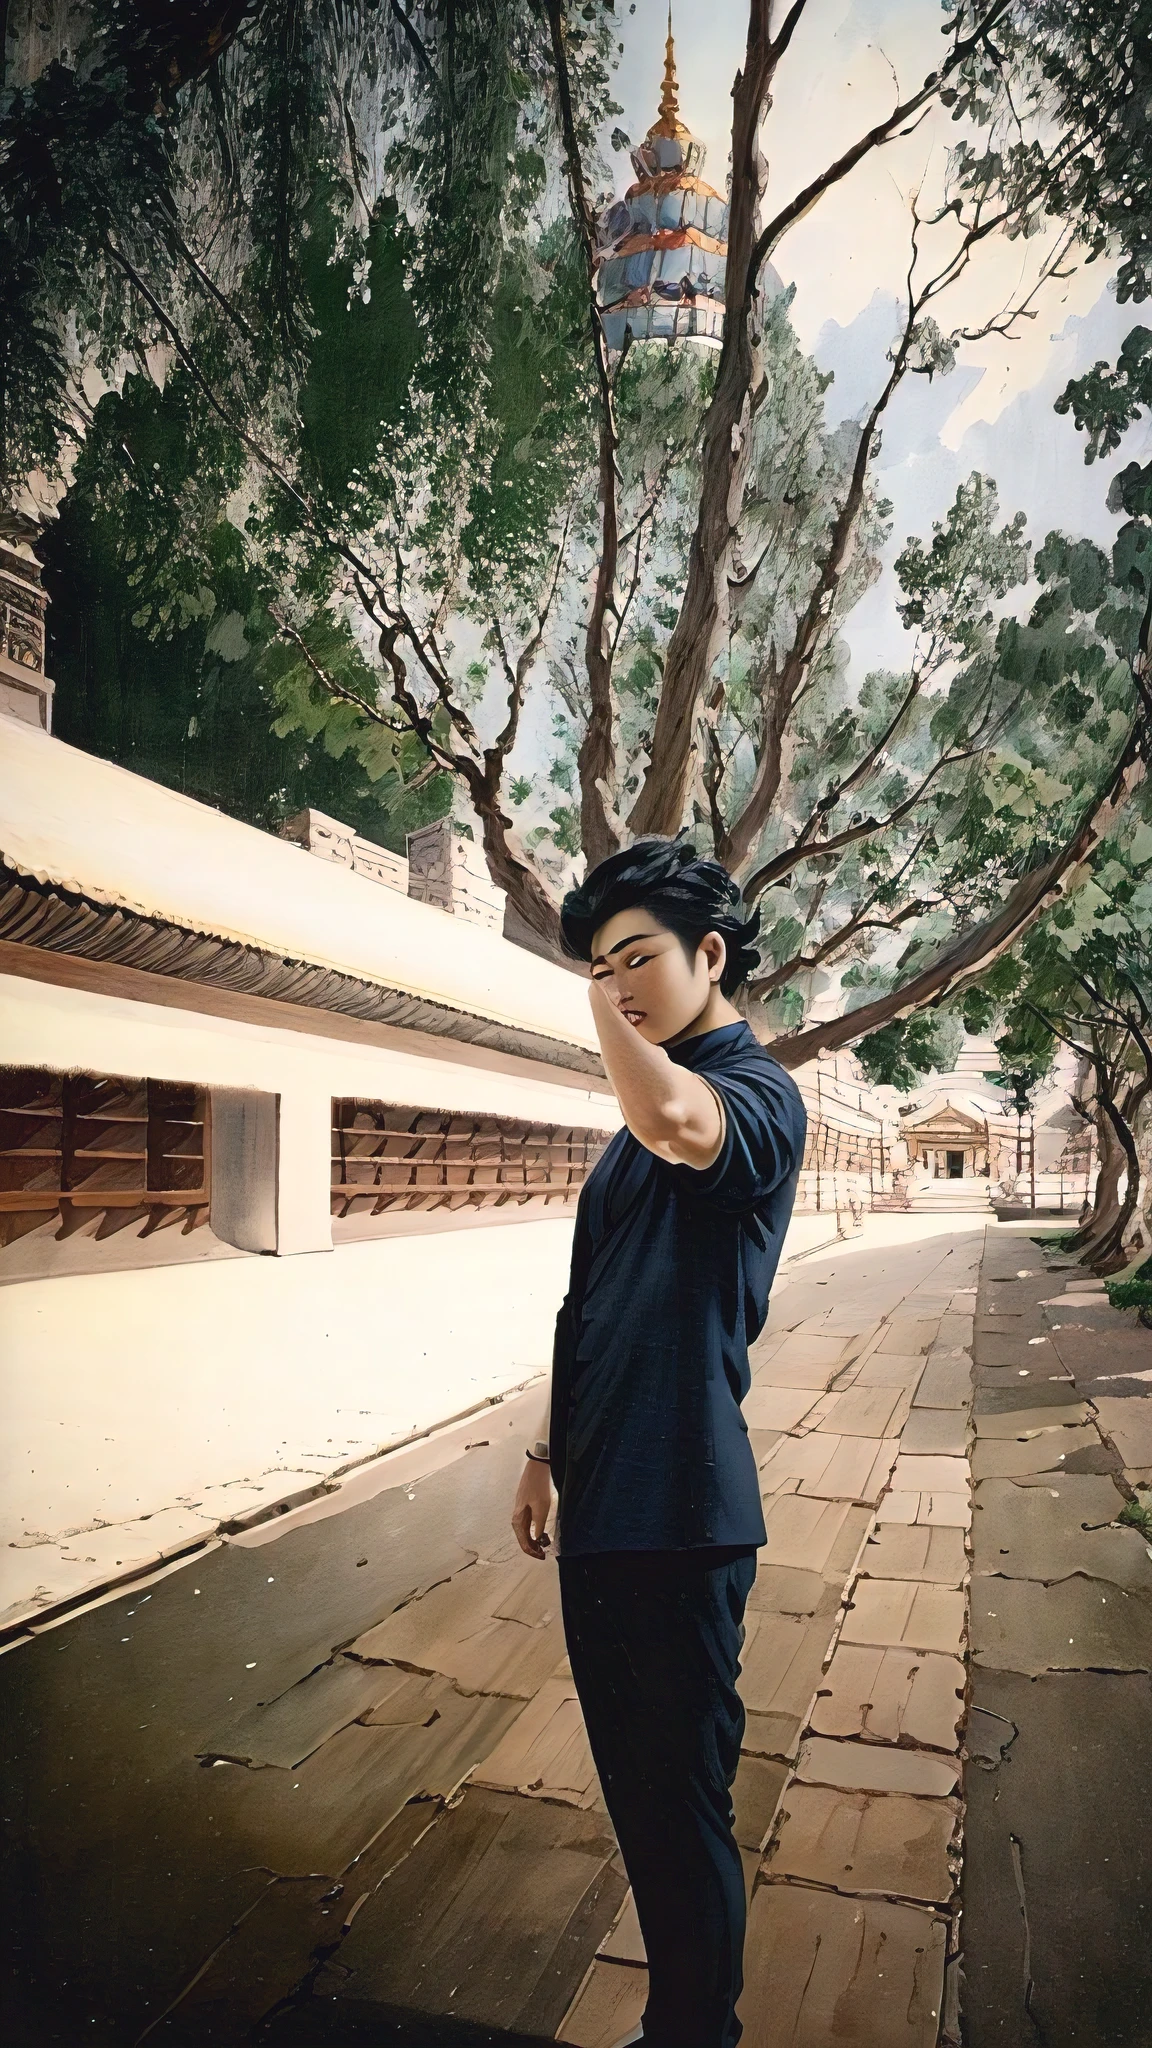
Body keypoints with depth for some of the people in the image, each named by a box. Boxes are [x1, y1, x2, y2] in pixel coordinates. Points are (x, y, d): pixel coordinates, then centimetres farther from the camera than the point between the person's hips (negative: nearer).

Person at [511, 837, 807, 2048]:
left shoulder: (758, 1096, -14)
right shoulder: (641, 1120, 13)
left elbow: (676, 1121, -39)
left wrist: (611, 1014, -20)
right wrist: (548, 1454, 18)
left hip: (676, 1515, -9)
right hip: (603, 1505, 9)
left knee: (681, 1806, 6)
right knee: (634, 1788, 21)